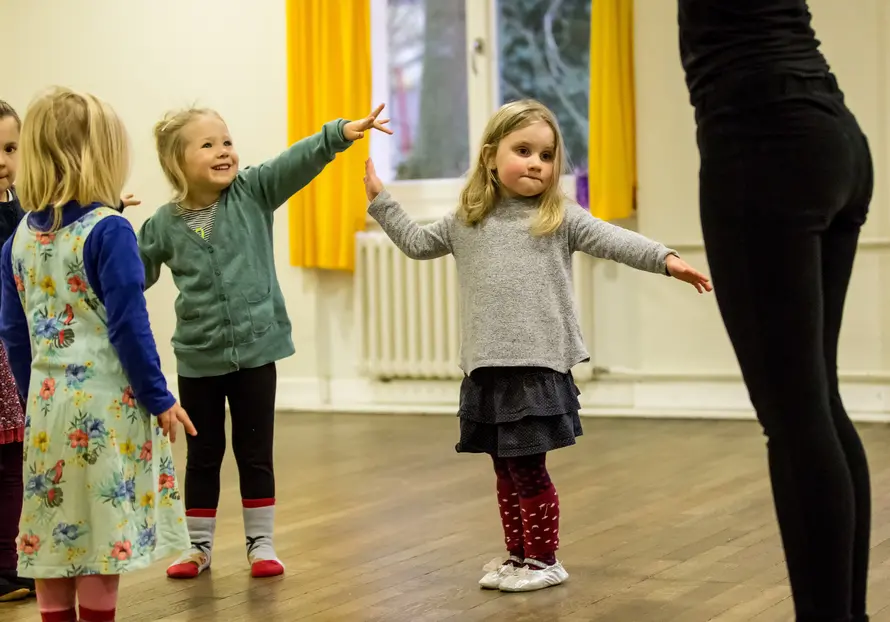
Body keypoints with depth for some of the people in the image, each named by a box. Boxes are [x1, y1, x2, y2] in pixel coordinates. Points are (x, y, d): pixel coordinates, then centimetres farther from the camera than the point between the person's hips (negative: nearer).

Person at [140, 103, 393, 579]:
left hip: (256, 349, 0)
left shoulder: (253, 193, -4)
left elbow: (298, 161, -18)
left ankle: (261, 544, 19)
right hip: (198, 358, 1)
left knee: (255, 454, 8)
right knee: (202, 457, 11)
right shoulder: (164, 225, -2)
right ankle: (197, 546, 23)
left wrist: (342, 132, -31)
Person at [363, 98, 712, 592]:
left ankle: (544, 560, 12)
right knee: (506, 470, 12)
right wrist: (381, 200, 20)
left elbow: (612, 241, -9)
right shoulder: (466, 221, 11)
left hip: (539, 365, -4)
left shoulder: (560, 217, 1)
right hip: (486, 367, 4)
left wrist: (665, 259, -23)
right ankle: (517, 556, 25)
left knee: (529, 469, -1)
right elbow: (417, 243, 24)